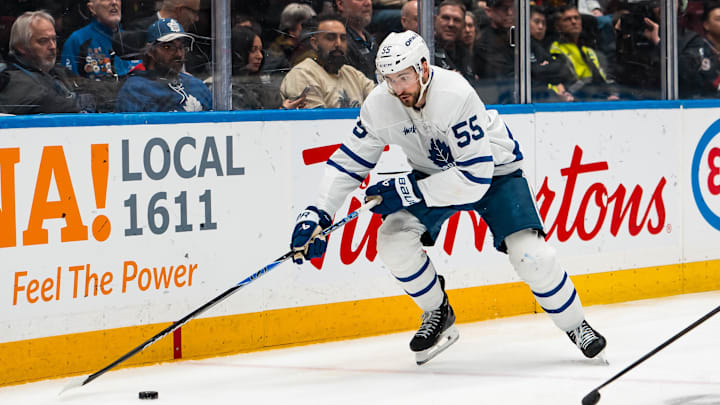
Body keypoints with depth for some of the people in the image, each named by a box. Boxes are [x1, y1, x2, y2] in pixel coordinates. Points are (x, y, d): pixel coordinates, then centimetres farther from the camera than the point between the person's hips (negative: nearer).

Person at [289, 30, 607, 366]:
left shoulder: (456, 96, -36)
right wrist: (317, 214, -17)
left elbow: (475, 178, -37)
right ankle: (438, 315, 7)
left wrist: (408, 190, -37)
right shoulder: (380, 105, -18)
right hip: (436, 172, 5)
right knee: (394, 239, -17)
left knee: (531, 255, -19)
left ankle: (576, 326, 6)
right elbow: (348, 161, -7)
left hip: (494, 170, -5)